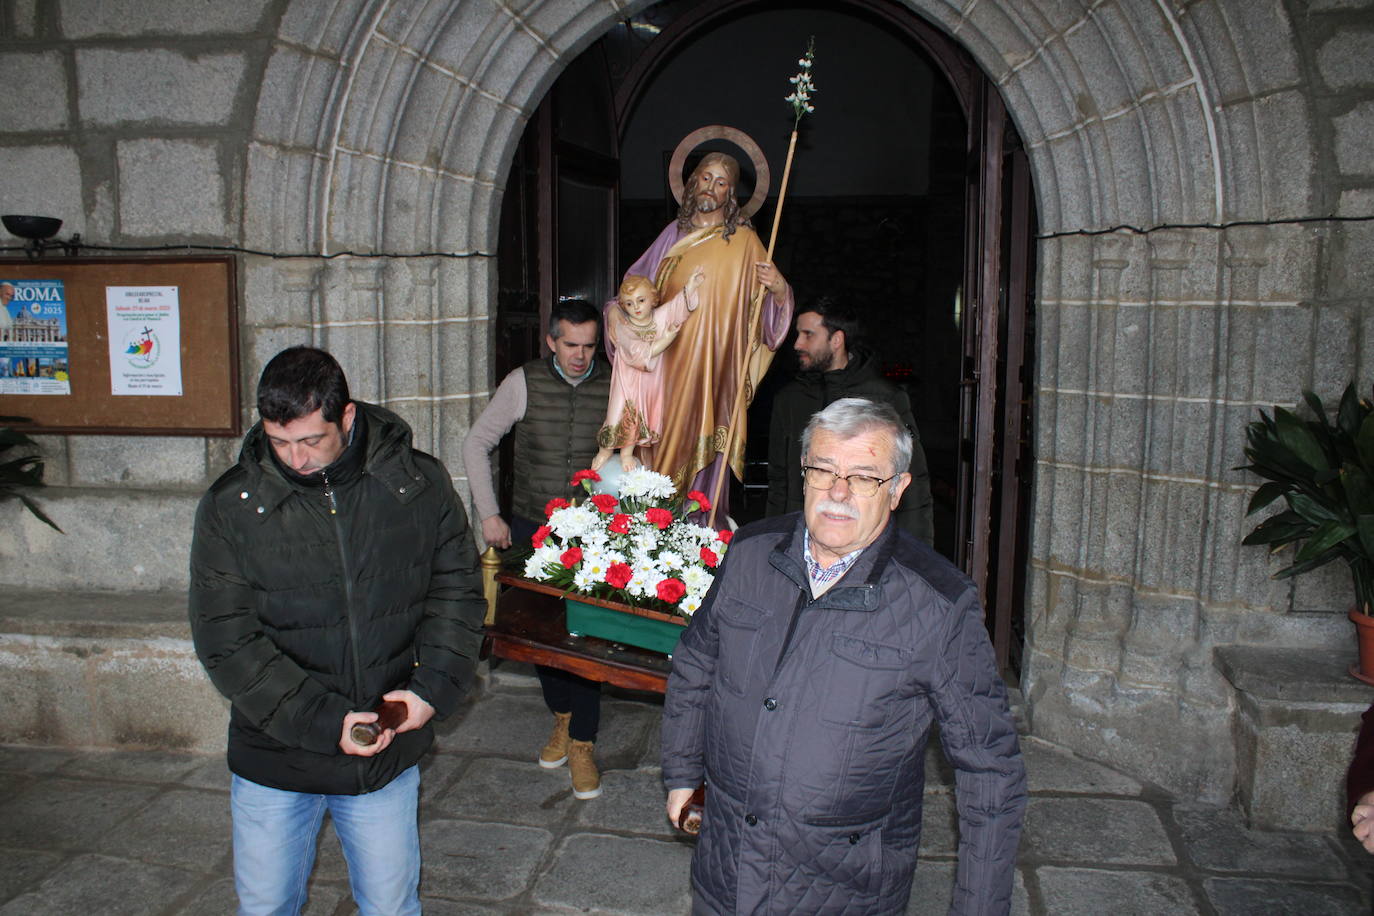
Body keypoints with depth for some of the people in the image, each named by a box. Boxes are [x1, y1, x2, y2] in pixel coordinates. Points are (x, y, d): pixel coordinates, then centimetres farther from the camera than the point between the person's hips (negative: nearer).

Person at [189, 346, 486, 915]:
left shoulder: (419, 485, -6)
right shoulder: (232, 506, -9)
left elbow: (457, 591, 1)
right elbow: (226, 640, -10)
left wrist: (432, 687, -14)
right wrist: (324, 721, -18)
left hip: (389, 757, 0)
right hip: (275, 757, 0)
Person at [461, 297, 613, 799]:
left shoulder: (613, 387, -4)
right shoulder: (524, 383, -5)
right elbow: (477, 444, 2)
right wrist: (489, 515, -2)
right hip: (531, 527, 1)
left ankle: (582, 743, 11)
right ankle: (562, 715, 33)